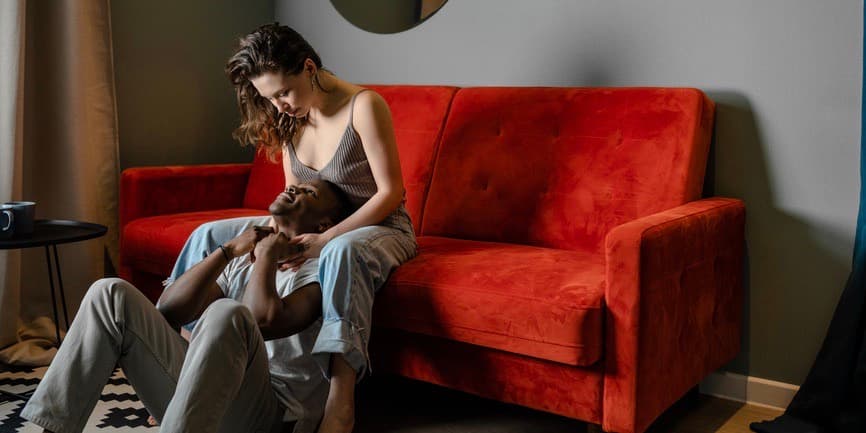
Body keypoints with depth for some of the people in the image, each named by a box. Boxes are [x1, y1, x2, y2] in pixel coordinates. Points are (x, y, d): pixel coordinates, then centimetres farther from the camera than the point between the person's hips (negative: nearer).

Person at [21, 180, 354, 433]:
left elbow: (264, 321, -17)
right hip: (198, 389, 6)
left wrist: (267, 255, 0)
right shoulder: (241, 263, 25)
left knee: (227, 313, -35)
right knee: (111, 293, -6)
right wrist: (228, 250, 4)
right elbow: (168, 311, 10)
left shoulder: (321, 271, 4)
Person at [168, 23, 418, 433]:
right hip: (313, 226, 7)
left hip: (376, 226, -7)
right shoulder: (290, 117, 3)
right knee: (208, 235, -4)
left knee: (342, 252, -43)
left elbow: (391, 192, -19)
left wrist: (326, 239, -27)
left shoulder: (363, 106, -18)